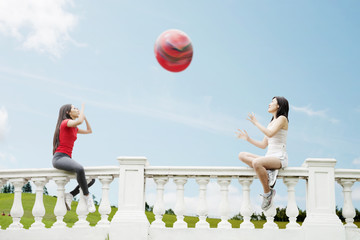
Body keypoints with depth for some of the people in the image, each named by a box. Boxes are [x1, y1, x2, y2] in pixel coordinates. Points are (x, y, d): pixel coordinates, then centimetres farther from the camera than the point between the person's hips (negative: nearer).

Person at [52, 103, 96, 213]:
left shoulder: (74, 128, 21)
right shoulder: (65, 122, -5)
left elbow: (89, 131, 34)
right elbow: (79, 121, -27)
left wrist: (84, 116, 26)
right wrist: (82, 108, -9)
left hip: (67, 159, 9)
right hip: (59, 158, -9)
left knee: (91, 179, 1)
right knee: (80, 169, -39)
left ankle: (69, 195, 0)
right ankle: (87, 197, -25)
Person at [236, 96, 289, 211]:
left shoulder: (282, 119, -1)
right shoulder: (271, 123, 23)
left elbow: (270, 134, -19)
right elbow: (263, 145, 22)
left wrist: (256, 122, -10)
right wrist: (248, 139, 14)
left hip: (279, 158, -8)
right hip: (269, 157, 8)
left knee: (256, 162, -36)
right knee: (242, 155, -8)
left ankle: (267, 192, -18)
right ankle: (268, 172, -20)